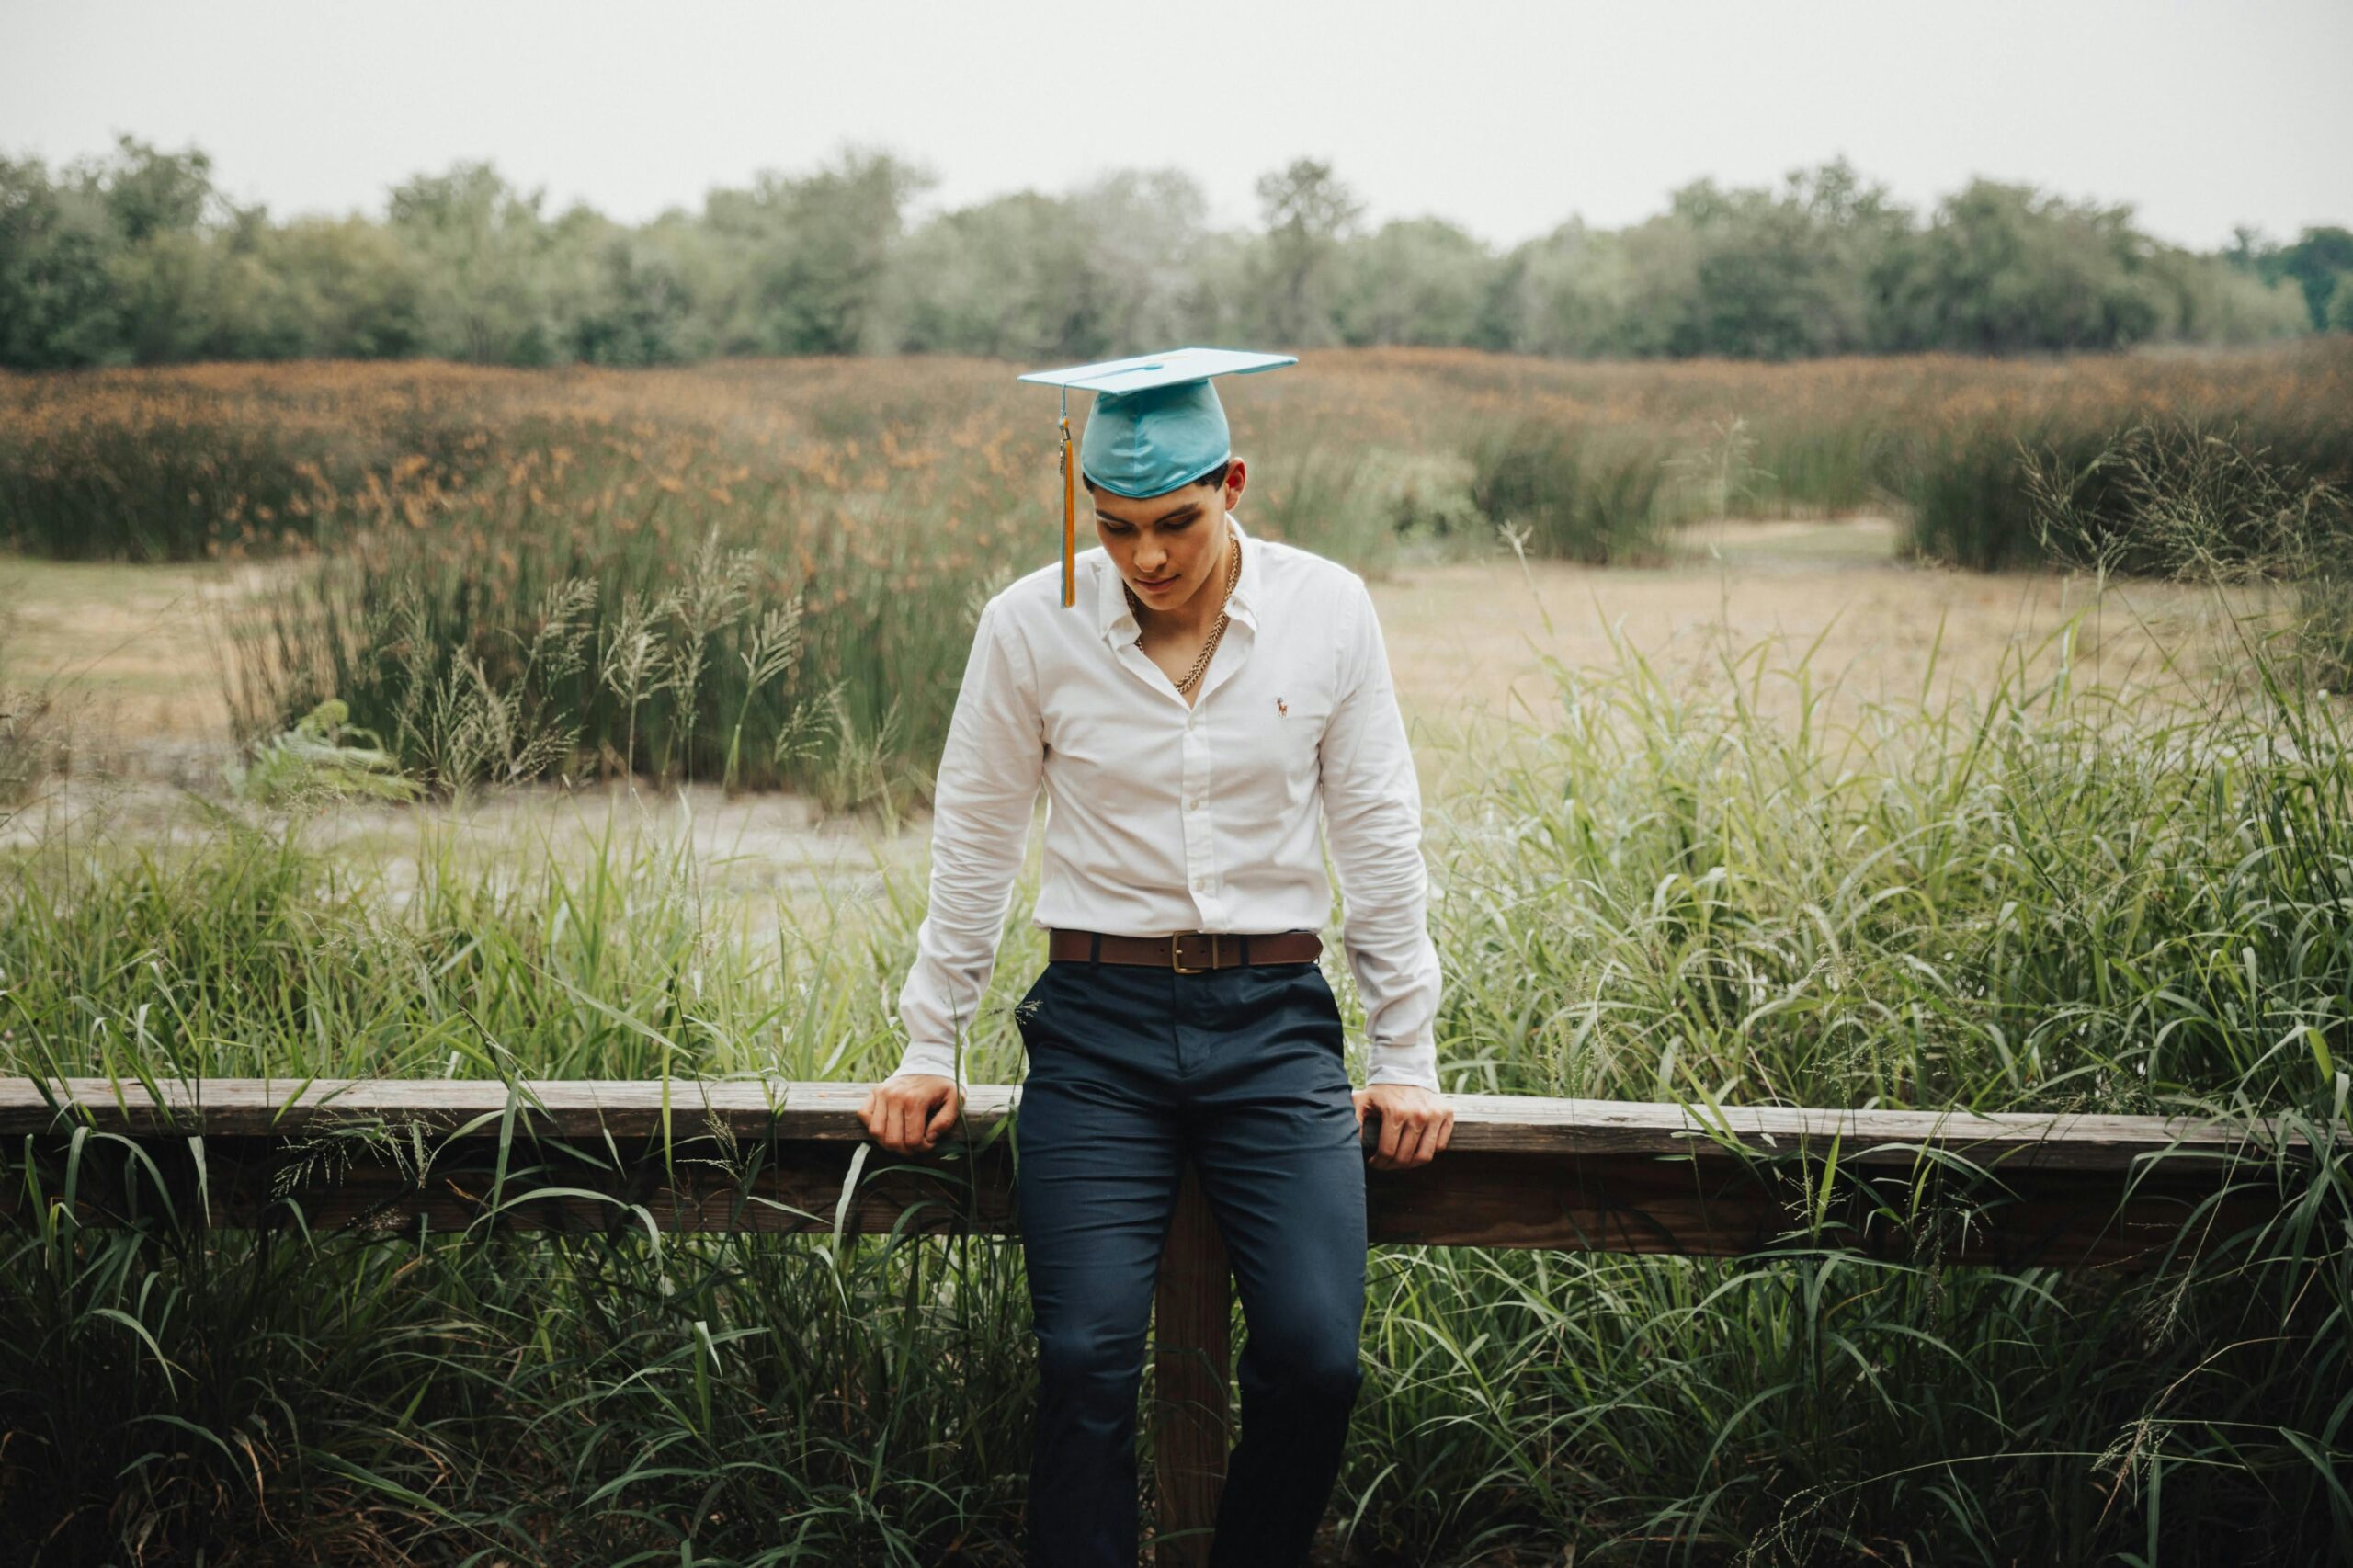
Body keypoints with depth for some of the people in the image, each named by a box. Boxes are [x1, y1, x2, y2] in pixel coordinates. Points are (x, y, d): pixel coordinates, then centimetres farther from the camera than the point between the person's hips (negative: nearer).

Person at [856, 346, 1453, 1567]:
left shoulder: (1327, 610, 0)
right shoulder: (1031, 625, -1)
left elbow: (1378, 839, 7)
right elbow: (973, 844, 9)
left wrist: (1405, 1057, 8)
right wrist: (928, 1048, 12)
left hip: (1274, 1020, 0)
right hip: (1099, 1022, 0)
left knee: (1315, 1359, -14)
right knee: (1087, 1358, -15)